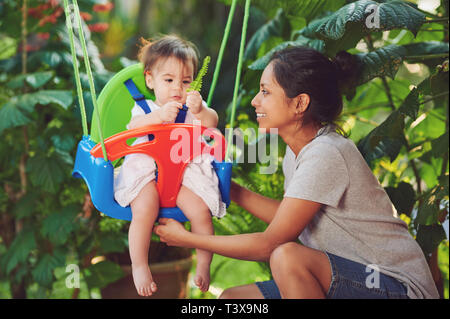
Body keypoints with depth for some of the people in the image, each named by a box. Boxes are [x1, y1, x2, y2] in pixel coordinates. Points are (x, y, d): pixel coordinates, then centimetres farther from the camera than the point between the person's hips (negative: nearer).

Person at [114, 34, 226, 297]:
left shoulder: (194, 106, 12)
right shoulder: (145, 108, 8)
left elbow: (212, 124, -7)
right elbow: (133, 126, -14)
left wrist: (200, 111, -30)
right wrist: (159, 115, -32)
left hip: (187, 170, 1)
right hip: (148, 169, -1)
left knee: (201, 211, -19)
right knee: (144, 211, -26)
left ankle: (204, 265, 1)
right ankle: (139, 266, -9)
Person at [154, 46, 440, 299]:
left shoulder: (325, 155, -22)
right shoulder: (298, 150, 5)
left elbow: (269, 244, -18)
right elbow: (286, 217, 19)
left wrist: (187, 238, -10)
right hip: (346, 277, 8)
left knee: (287, 256, -32)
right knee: (232, 298, -1)